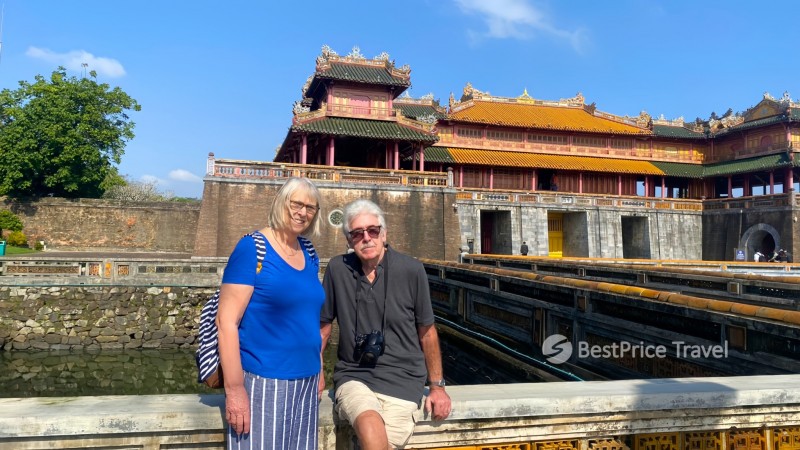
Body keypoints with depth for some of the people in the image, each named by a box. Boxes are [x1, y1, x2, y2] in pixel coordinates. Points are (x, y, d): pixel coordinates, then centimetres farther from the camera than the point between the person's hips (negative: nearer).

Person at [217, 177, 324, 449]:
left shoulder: (309, 254, 8)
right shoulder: (252, 249, -11)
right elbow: (226, 321, -15)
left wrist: (318, 372, 15)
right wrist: (234, 389, -18)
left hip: (306, 383, 7)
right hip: (262, 382, -6)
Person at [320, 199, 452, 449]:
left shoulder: (411, 271, -5)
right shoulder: (337, 269, -1)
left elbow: (427, 332, 5)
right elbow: (323, 326, 11)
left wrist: (437, 386, 9)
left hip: (403, 379, 0)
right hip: (353, 375, 0)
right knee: (370, 429, -30)